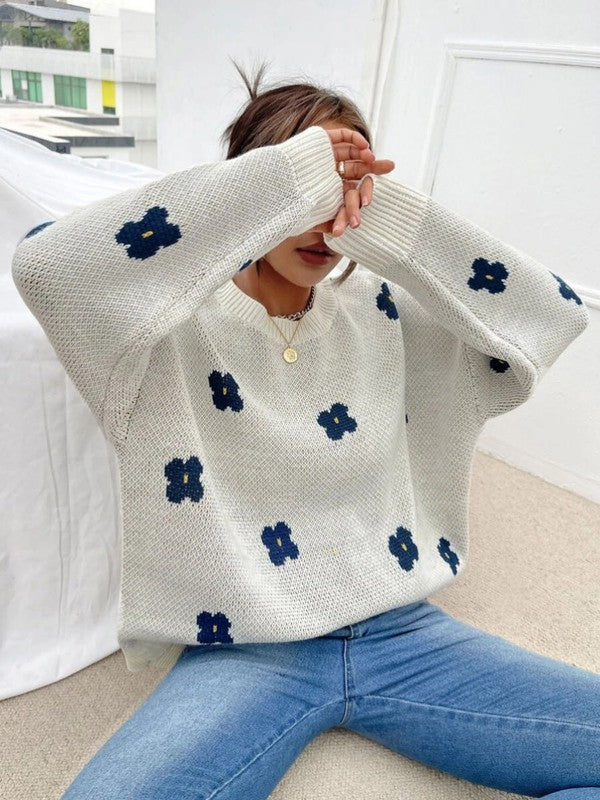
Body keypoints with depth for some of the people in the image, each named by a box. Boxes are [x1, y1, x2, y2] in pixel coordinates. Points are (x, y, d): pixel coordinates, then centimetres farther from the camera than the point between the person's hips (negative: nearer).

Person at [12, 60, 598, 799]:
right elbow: (44, 262, -24)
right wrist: (293, 177, -22)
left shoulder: (383, 311, 6)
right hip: (240, 651, -3)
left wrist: (386, 214, -13)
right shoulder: (176, 324, -5)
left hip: (398, 630, 4)